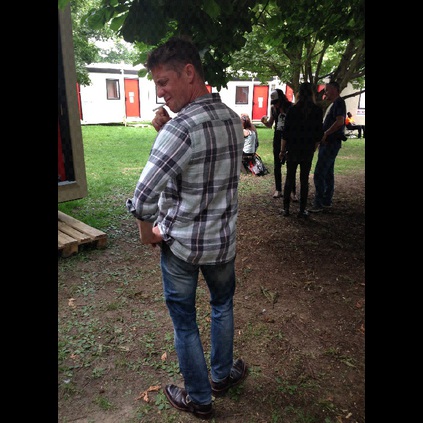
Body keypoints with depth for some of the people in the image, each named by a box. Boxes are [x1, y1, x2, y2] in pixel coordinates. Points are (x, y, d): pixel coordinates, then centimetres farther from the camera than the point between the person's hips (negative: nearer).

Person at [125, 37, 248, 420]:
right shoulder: (233, 119, -1)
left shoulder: (181, 128, -25)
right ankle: (221, 375, 47)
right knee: (222, 305, 28)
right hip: (223, 242, 6)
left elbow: (143, 198, -29)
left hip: (180, 245, -6)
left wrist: (147, 230, -9)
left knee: (184, 322, 15)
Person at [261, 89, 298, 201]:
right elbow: (270, 124, 11)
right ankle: (278, 190, 18)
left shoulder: (291, 107, -10)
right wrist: (264, 121, -9)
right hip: (278, 138, 5)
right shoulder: (273, 108, 2)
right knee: (277, 165, 8)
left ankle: (293, 192, 3)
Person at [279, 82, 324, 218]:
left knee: (289, 179, 9)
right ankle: (302, 210, 11)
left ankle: (286, 208, 12)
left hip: (293, 149, -1)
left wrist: (282, 150, 4)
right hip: (308, 150, 1)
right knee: (304, 180, 8)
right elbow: (319, 134, 1)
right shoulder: (317, 111, -2)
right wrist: (313, 148, 14)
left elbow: (285, 132, -4)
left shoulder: (292, 110, -5)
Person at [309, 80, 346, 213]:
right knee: (328, 173, 13)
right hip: (327, 143, 10)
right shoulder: (333, 104, 20)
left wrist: (326, 133, -27)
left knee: (319, 174, -13)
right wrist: (320, 137, 16)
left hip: (331, 143, -10)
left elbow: (340, 121, -25)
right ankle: (326, 201, 21)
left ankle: (318, 204, -11)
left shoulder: (339, 102, -11)